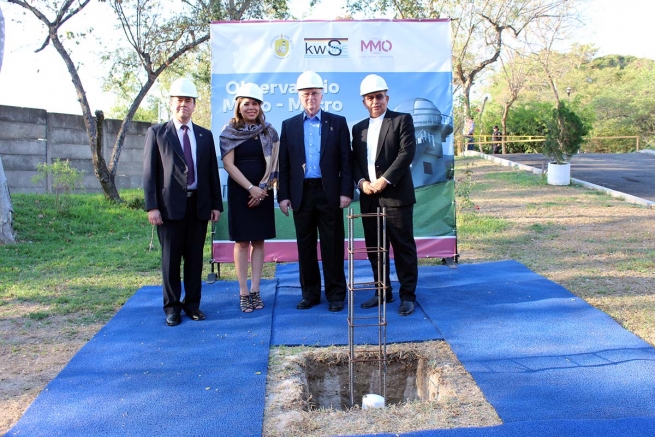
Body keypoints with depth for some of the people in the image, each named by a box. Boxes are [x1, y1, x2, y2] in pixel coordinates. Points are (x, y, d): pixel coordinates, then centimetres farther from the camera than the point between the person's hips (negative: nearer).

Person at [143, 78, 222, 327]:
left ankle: (192, 304, 20)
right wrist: (151, 206, -8)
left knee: (195, 258, 8)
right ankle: (172, 306, 16)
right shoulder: (157, 133, 5)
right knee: (171, 259, 4)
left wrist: (216, 204, 5)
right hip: (170, 205, -2)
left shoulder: (205, 135, 13)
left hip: (199, 205, 2)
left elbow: (213, 172, 11)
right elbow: (149, 172, 0)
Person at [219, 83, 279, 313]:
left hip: (263, 192, 2)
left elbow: (273, 164, 3)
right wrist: (250, 188, -14)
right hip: (239, 191, -2)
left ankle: (255, 290, 11)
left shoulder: (268, 131, 6)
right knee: (242, 241, 1)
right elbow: (228, 164, -6)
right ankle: (243, 292, 7)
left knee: (258, 241, 5)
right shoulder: (229, 131, -1)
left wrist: (262, 188, -10)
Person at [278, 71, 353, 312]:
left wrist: (346, 191, -7)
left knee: (332, 245, 3)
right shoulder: (289, 125, 10)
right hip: (301, 193, 2)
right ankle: (310, 293, 19)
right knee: (305, 246, 8)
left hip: (329, 193, -2)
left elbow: (345, 160, 1)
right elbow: (284, 164, 7)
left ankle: (336, 294, 13)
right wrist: (283, 195, 1)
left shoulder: (337, 122, 5)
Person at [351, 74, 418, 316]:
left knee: (403, 247, -1)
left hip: (396, 195, -5)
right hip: (369, 198, 5)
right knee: (374, 248, 9)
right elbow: (354, 161, 13)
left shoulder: (402, 120, 2)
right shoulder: (358, 128, 17)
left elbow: (407, 153, -10)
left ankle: (407, 295, 9)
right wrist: (361, 182, -6)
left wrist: (384, 180, -16)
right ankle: (382, 292, 21)